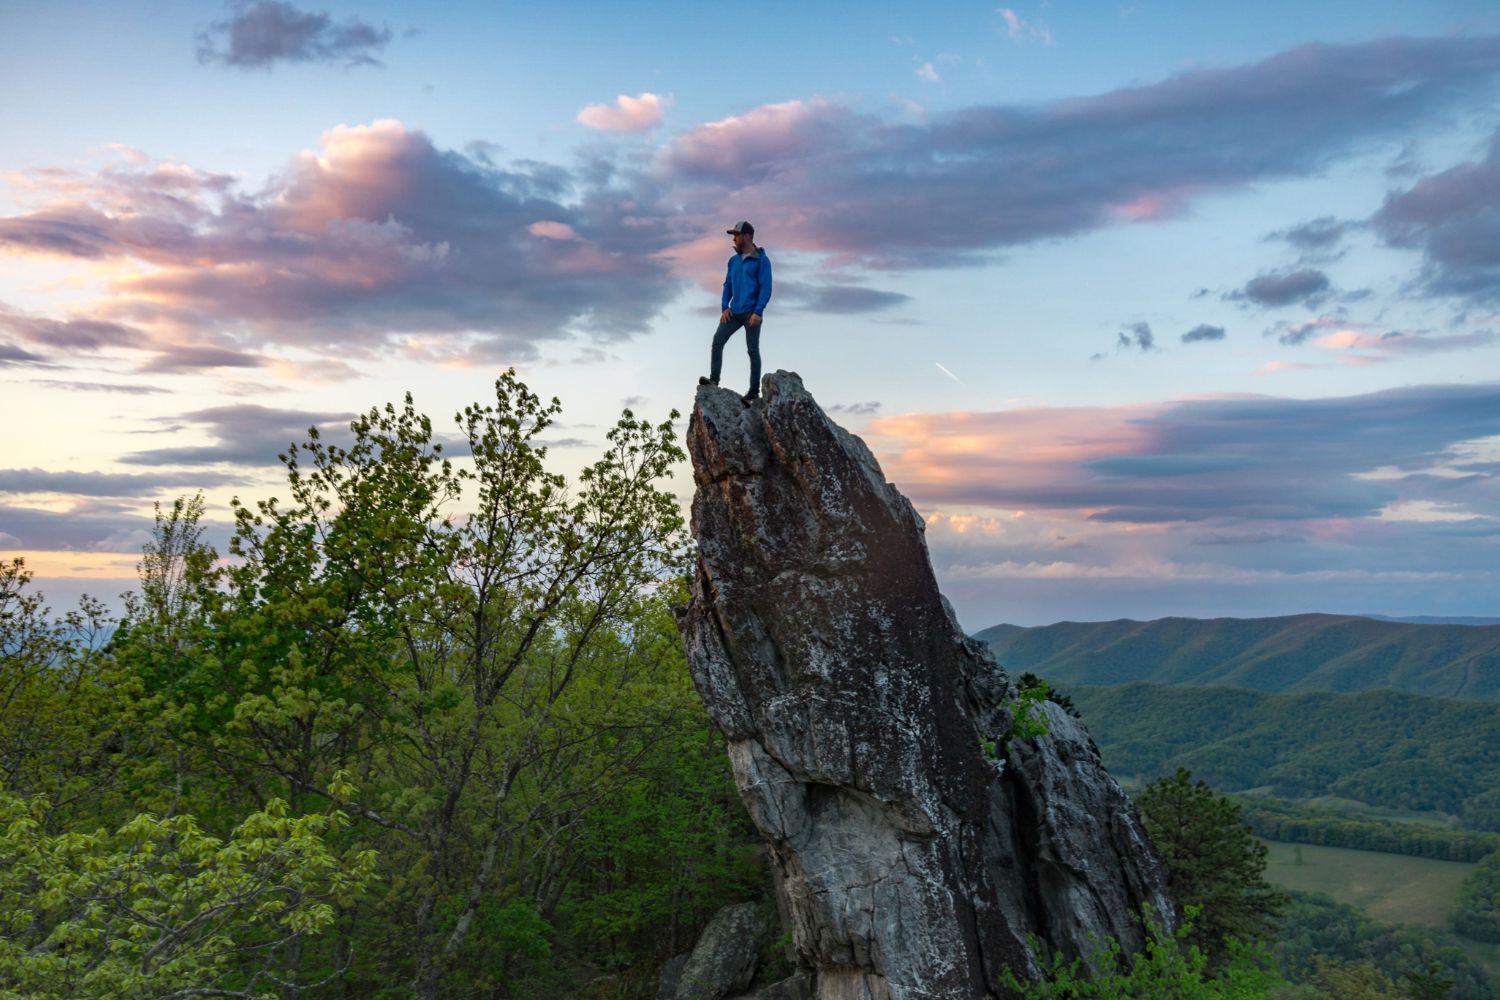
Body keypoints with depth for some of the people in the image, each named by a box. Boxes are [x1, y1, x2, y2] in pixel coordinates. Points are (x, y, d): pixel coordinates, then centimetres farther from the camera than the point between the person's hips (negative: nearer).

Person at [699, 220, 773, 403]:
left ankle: (754, 390, 3)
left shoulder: (761, 260, -5)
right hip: (734, 312, 6)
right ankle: (714, 379, -11)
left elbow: (766, 288, -10)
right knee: (717, 340, -10)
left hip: (752, 313, -6)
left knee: (752, 350, -2)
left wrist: (758, 312, -18)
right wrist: (725, 307, 5)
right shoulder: (734, 260, 15)